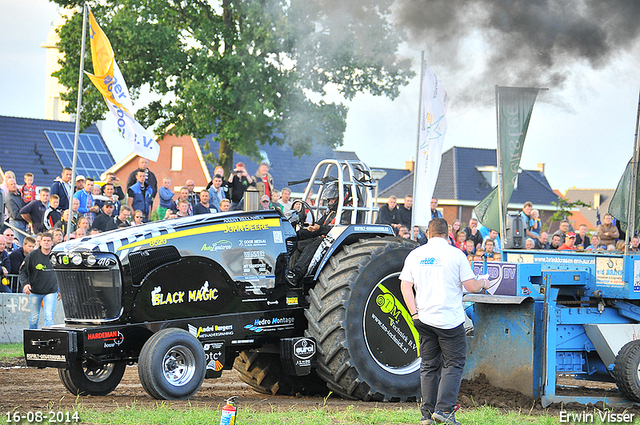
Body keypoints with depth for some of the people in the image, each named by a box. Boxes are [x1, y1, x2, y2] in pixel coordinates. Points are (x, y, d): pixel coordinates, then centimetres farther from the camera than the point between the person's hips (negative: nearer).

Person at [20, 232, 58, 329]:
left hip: (51, 292, 0)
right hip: (35, 292, 0)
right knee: (34, 317, 10)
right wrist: (25, 284, -15)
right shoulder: (32, 255, -4)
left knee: (49, 317, -13)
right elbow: (23, 271, 1)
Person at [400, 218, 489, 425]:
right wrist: (484, 283, 16)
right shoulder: (455, 254, -5)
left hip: (424, 320, 4)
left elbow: (405, 286, 2)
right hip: (450, 319, -4)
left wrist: (415, 313, 0)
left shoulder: (415, 255, 6)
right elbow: (471, 287, -5)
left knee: (428, 366, 11)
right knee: (454, 364, 3)